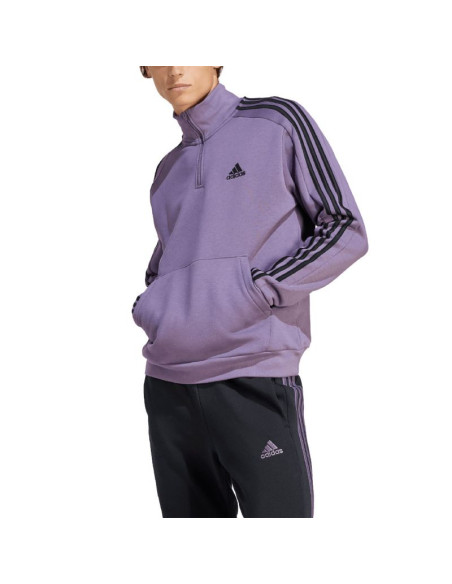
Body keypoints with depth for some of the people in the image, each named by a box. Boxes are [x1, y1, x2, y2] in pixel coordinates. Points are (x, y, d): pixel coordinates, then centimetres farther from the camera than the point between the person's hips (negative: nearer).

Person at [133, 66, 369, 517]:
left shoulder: (278, 122, 3)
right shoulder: (167, 171, 18)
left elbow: (346, 230, -1)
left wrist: (260, 291, -11)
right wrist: (145, 308, 9)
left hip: (253, 377, -5)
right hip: (167, 382, 5)